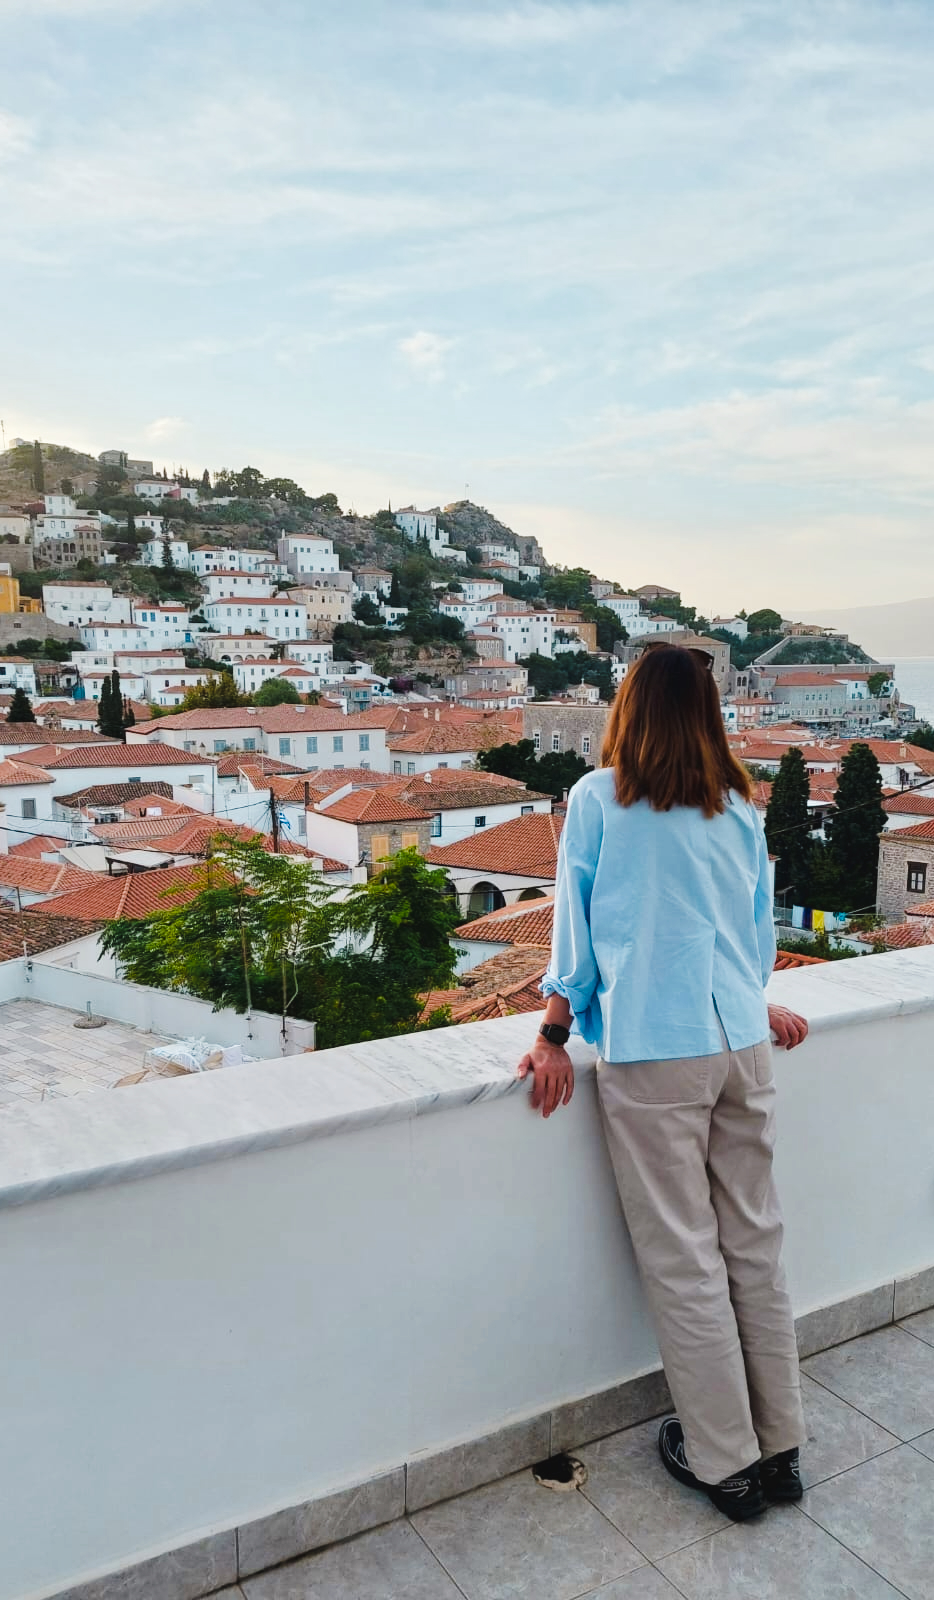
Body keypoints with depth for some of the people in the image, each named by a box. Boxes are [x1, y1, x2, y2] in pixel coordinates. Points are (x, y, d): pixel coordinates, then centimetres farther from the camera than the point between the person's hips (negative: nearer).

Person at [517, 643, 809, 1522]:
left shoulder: (597, 799, -4)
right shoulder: (739, 807, 6)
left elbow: (574, 924, -2)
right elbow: (759, 922, 16)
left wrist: (554, 1036, 5)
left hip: (651, 1057, -4)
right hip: (741, 1045, 5)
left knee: (685, 1260, 7)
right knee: (756, 1244, 14)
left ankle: (726, 1458, 21)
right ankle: (779, 1444, 28)